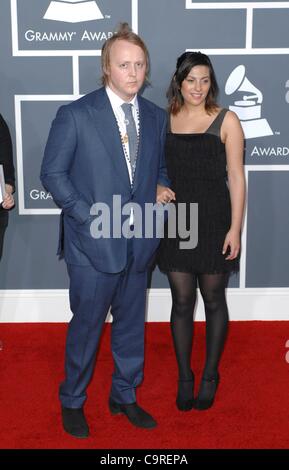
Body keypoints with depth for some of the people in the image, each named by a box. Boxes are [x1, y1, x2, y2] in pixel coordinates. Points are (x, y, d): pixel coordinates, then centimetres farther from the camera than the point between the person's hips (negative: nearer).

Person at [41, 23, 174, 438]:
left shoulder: (157, 117, 7)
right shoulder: (75, 115, -9)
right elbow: (52, 173, -7)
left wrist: (162, 187, -4)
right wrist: (89, 217, -15)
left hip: (138, 243, 5)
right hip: (94, 243, -5)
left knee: (131, 325, 17)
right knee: (86, 326, 8)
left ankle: (125, 397, 37)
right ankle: (72, 402, 31)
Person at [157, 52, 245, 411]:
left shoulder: (226, 121, -3)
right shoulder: (165, 120, 6)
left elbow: (235, 176, -5)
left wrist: (235, 227, -10)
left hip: (214, 220, -2)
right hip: (176, 221, 2)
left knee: (213, 299, 9)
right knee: (181, 301, 7)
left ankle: (210, 376, 27)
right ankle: (184, 377, 24)